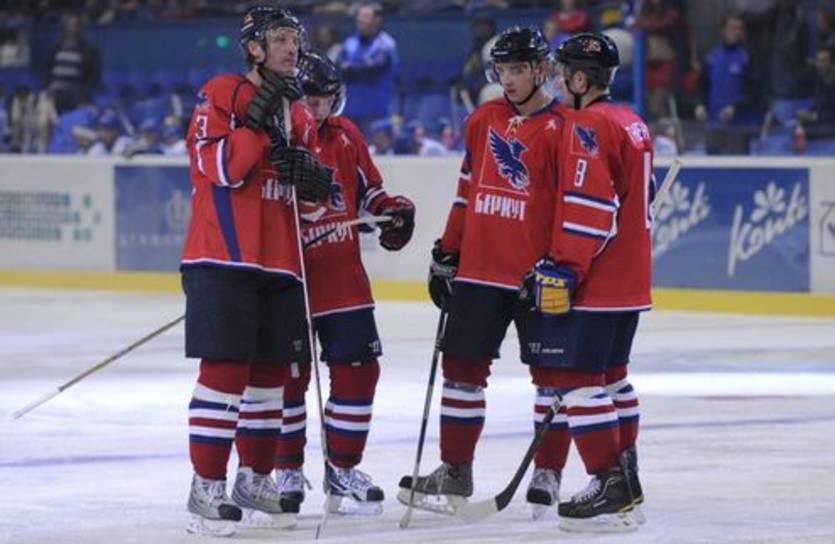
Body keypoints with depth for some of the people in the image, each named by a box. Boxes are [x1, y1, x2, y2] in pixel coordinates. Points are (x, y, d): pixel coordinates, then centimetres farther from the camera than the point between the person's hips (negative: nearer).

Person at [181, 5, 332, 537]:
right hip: (223, 257, -7)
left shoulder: (302, 115, 16)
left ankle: (255, 479, 22)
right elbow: (218, 167, -17)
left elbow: (319, 187, 18)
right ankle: (207, 487, -7)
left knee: (271, 372, 11)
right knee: (226, 368, -11)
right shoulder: (221, 94, -5)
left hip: (280, 261, 7)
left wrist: (312, 174, -3)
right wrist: (258, 121, -22)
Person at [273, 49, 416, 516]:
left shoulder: (345, 137, 6)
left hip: (344, 280, 5)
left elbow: (367, 190, 19)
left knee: (358, 369, 4)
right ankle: (288, 470, 18)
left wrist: (392, 212, 1)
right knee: (288, 376, 3)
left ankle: (342, 468, 17)